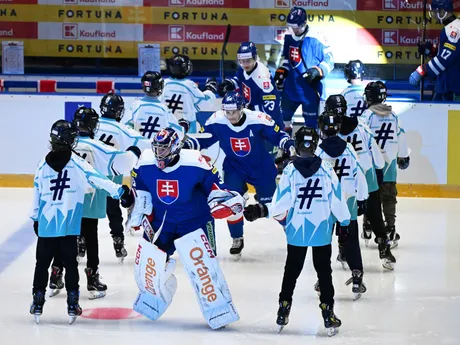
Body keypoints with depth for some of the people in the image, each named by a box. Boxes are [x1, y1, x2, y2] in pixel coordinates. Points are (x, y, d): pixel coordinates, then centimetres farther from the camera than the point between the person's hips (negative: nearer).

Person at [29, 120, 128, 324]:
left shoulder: (43, 165, 3)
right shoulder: (77, 163, -6)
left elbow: (37, 194, 8)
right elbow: (97, 179, -14)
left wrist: (35, 218, 18)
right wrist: (118, 191, -12)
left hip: (45, 225, 2)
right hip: (69, 226, -2)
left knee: (42, 263, 12)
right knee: (70, 264, 8)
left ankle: (37, 303, 13)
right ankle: (72, 305, 7)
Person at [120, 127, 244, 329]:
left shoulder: (194, 164, -21)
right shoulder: (145, 164, -9)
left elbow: (213, 184, -9)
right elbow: (140, 189, 9)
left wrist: (228, 199, -23)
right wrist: (138, 213, 7)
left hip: (195, 220, -4)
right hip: (160, 223, 4)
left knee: (201, 263, -19)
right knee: (147, 263, 4)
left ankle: (219, 312, -10)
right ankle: (152, 300, 37)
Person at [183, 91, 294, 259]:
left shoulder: (258, 120, -28)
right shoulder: (216, 121, -22)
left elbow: (277, 135, -15)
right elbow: (203, 138, -7)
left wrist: (289, 144, -33)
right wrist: (188, 144, -24)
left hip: (261, 167, -1)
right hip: (234, 167, 1)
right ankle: (237, 240, 9)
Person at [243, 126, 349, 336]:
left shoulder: (289, 171, -9)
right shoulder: (326, 169, -8)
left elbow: (282, 204, -13)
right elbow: (337, 200, -5)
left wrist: (263, 211, -4)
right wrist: (345, 223, 5)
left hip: (296, 232, 0)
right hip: (322, 231, 0)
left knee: (292, 270, 15)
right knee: (324, 270, 9)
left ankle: (284, 308, 19)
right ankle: (328, 313, 6)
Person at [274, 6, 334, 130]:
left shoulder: (317, 39, -17)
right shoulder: (288, 37, 3)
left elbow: (329, 61, -10)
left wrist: (317, 72, -25)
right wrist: (281, 71, 7)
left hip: (310, 90, -6)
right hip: (291, 88, 6)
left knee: (311, 124, 2)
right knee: (283, 116, 17)